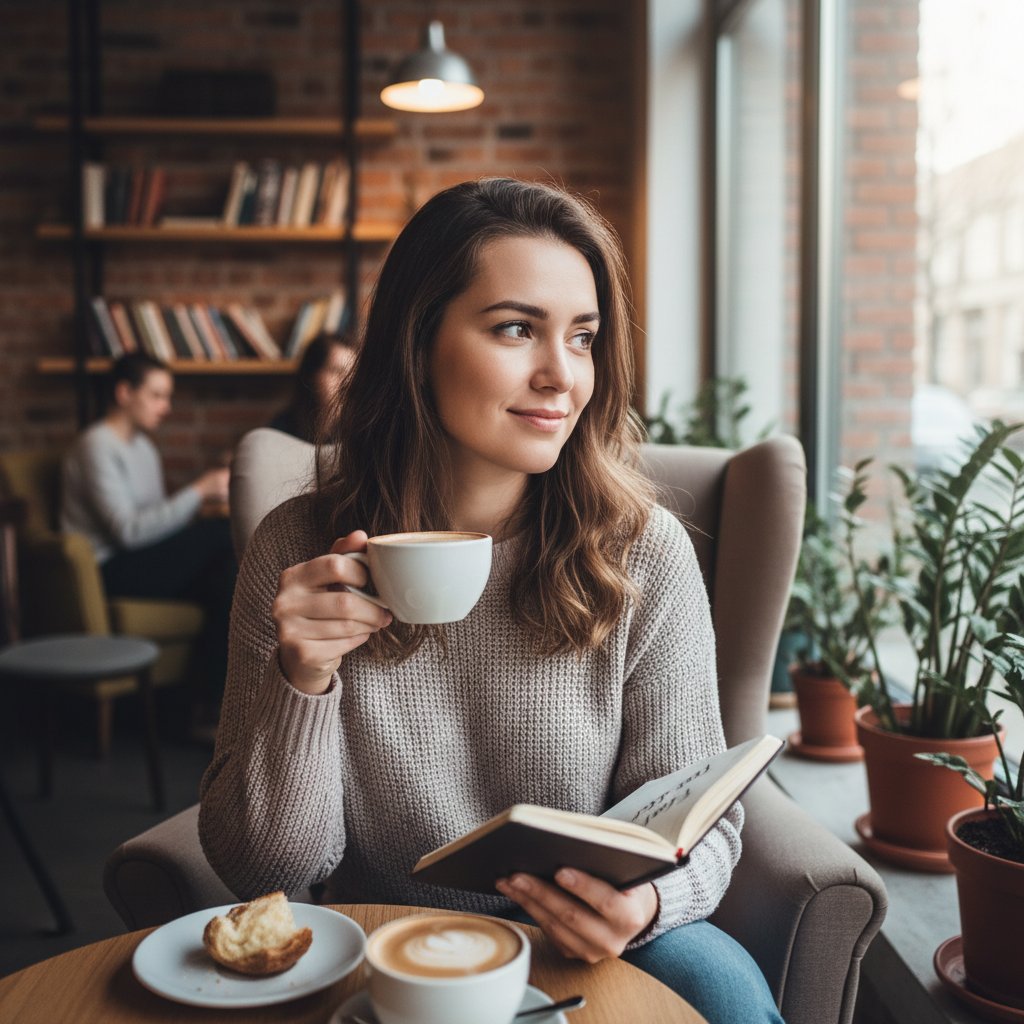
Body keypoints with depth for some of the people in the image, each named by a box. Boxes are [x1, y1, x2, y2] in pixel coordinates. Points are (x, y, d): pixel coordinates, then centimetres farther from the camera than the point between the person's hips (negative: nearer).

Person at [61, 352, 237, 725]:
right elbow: (128, 530, -20)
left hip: (143, 563, 8)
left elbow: (158, 517, 13)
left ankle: (211, 705, -19)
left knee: (227, 576, -20)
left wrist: (206, 491, -4)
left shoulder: (143, 446, 20)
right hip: (109, 571, -8)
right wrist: (198, 492, -19)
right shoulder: (97, 446, -9)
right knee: (225, 534, -22)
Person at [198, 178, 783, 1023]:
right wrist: (301, 683, -23)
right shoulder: (298, 553, -7)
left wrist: (645, 899, -26)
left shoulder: (644, 552, -8)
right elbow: (265, 873, -5)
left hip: (588, 953, 1)